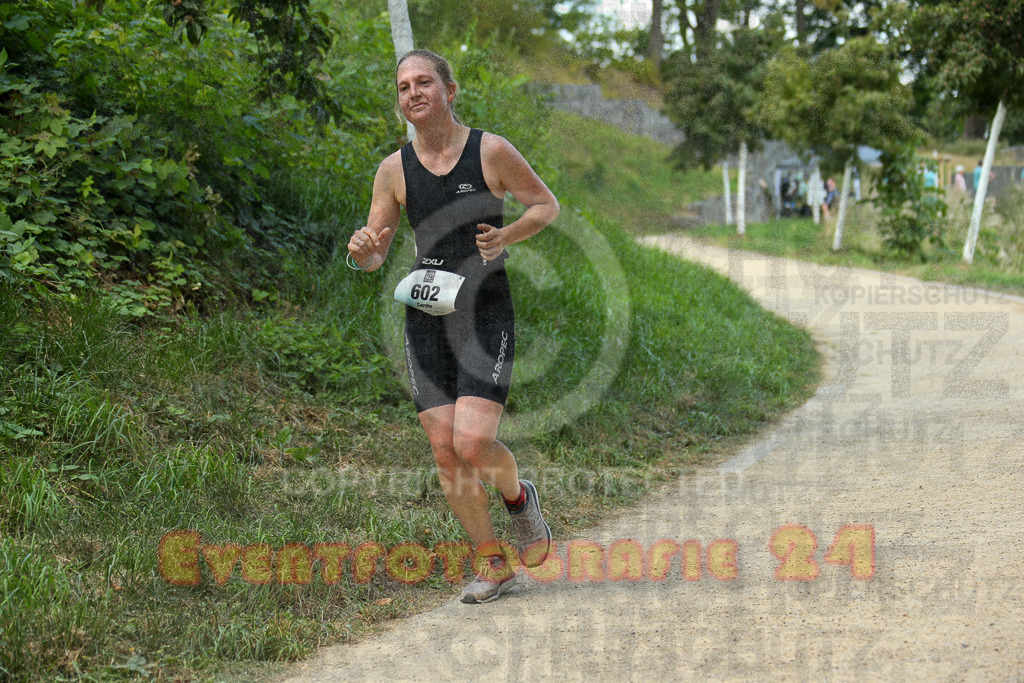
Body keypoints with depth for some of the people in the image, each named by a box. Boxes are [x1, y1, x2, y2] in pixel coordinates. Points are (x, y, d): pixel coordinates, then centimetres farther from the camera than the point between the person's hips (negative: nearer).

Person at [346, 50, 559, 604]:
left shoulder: (491, 151, -4)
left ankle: (518, 496, 17)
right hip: (425, 318, 4)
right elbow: (374, 255, 8)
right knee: (444, 450, 0)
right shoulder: (394, 170, 4)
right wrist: (362, 250, -15)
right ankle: (492, 564, 15)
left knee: (474, 443, -17)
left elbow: (547, 205, 8)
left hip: (486, 314, -3)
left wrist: (505, 237, -10)